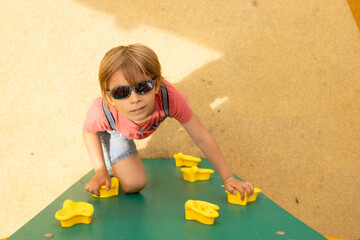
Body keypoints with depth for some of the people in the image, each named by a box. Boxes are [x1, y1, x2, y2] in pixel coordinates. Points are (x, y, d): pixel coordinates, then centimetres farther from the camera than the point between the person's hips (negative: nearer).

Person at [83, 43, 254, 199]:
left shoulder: (169, 98, -43)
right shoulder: (104, 113, -44)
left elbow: (202, 139, -31)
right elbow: (89, 130, -18)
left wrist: (228, 178, -28)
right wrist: (100, 170, -25)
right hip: (114, 129, -2)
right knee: (133, 185, -12)